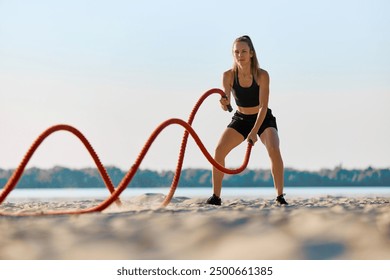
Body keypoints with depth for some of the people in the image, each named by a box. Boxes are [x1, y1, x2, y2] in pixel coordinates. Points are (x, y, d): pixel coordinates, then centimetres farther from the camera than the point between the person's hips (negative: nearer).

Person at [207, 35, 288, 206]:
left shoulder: (262, 75, -24)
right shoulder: (229, 76, -17)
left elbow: (263, 107, -26)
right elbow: (226, 106, -18)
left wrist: (254, 132, -36)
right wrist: (224, 103, -43)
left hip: (263, 119, -3)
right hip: (240, 118, 3)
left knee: (274, 150, -27)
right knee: (219, 150, -13)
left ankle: (280, 196, -19)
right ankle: (216, 196, -3)